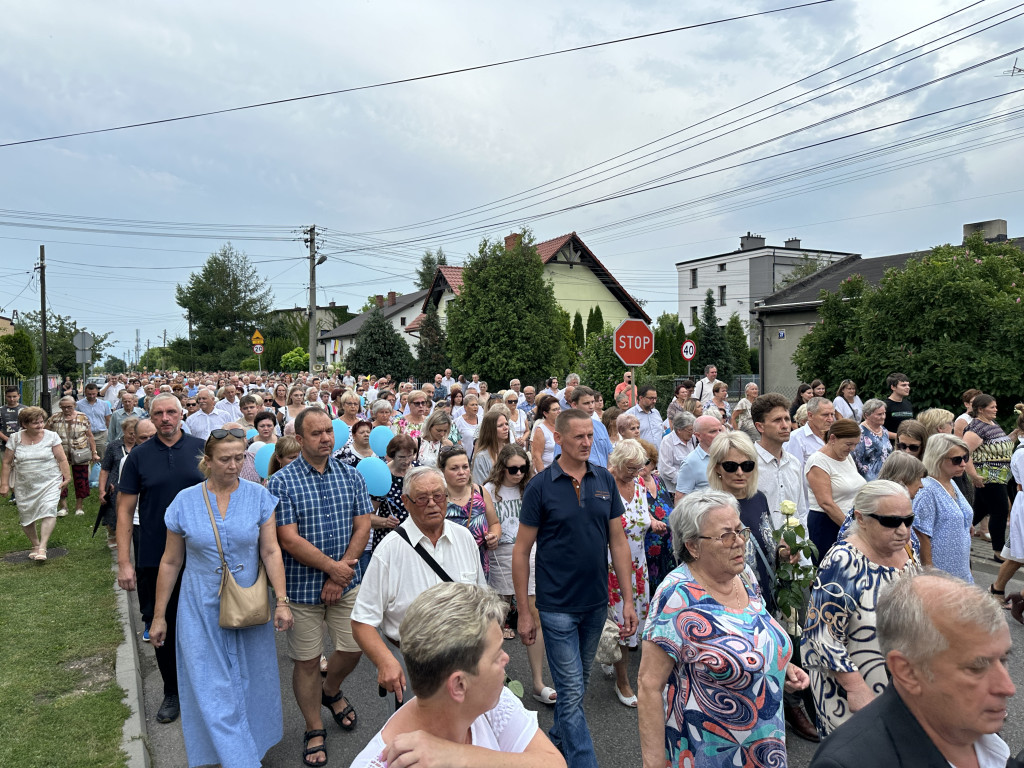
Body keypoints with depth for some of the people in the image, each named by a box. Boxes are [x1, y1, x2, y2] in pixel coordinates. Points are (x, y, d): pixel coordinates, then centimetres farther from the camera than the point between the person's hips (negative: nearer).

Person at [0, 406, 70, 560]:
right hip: (24, 486, 2)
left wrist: (67, 477, -5)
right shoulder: (15, 439, 1)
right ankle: (35, 545, 28)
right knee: (25, 517, 9)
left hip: (49, 483, -2)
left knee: (48, 511, -19)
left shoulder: (51, 436, -3)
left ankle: (42, 547, -17)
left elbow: (62, 459, -1)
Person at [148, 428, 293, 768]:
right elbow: (171, 562, 3)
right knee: (213, 690, 3)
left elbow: (270, 551, -8)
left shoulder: (258, 496, -6)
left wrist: (282, 601, -15)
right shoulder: (186, 501, -4)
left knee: (248, 683, 13)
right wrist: (159, 616, 5)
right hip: (201, 611, 0)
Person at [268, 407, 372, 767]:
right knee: (306, 660, 8)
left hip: (346, 581, 3)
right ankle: (314, 730, 29)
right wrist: (332, 566, -15)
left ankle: (331, 691, 42)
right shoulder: (281, 482, -9)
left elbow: (362, 527, -1)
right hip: (302, 585, -3)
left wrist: (340, 575, -10)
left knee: (353, 647, 10)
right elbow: (289, 539, -15)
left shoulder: (351, 476, 1)